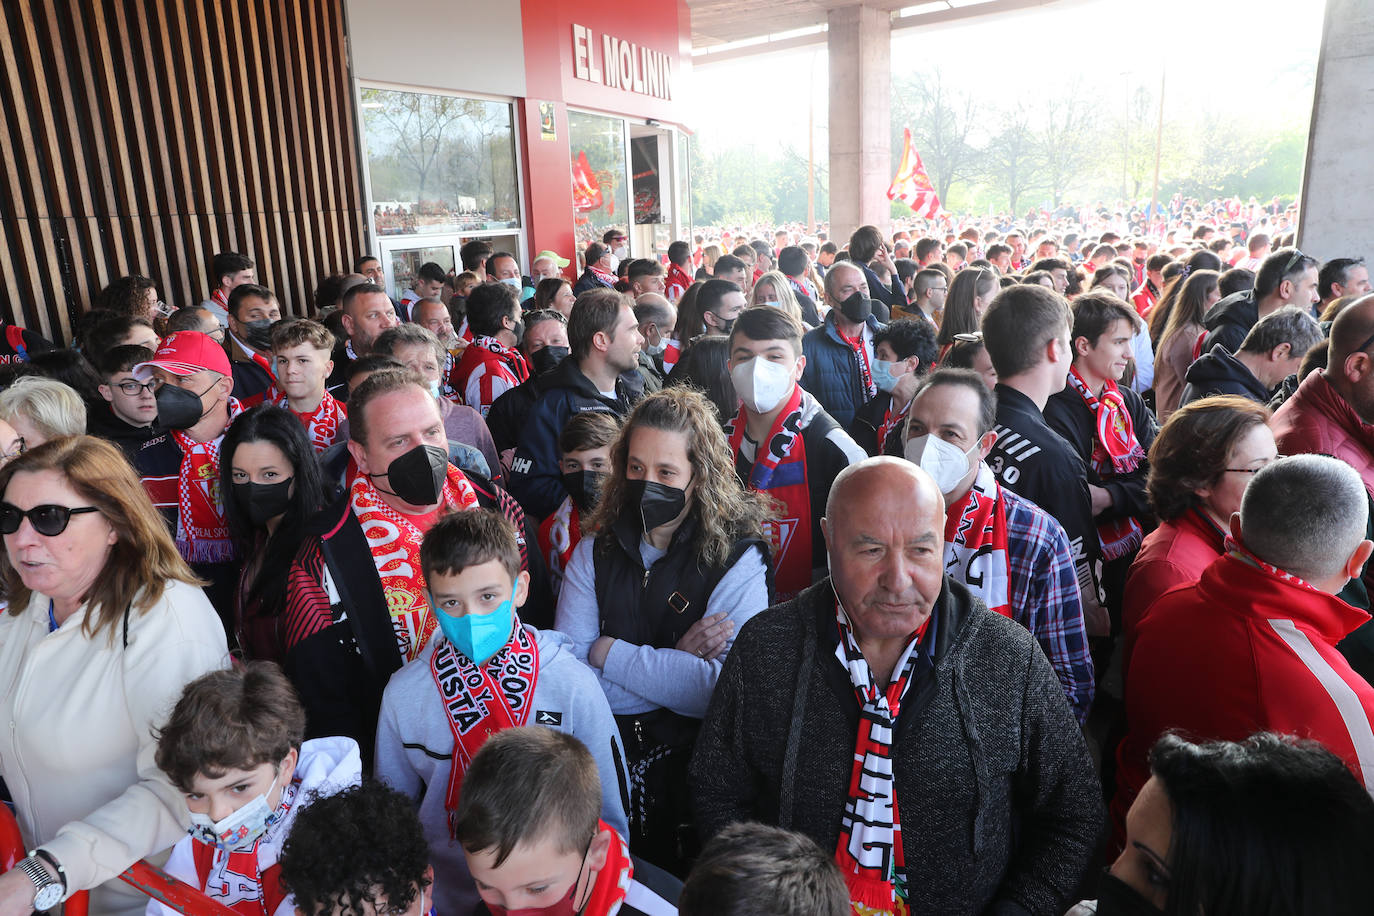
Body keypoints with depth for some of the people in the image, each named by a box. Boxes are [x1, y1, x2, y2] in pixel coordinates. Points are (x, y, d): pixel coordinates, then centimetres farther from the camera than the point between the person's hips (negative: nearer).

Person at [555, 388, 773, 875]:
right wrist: (671, 663, -12)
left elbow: (725, 688, -16)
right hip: (602, 752, 3)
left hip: (693, 760, -2)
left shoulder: (737, 559, -5)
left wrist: (608, 652, -8)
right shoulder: (596, 549, 6)